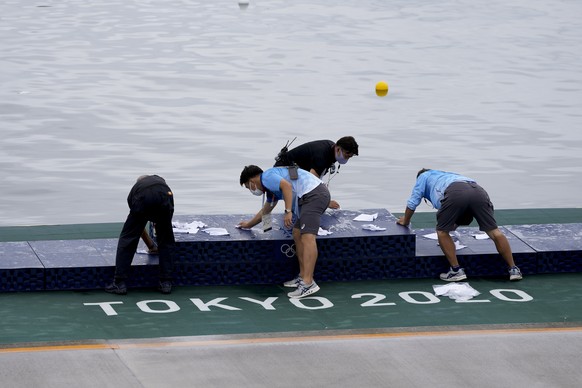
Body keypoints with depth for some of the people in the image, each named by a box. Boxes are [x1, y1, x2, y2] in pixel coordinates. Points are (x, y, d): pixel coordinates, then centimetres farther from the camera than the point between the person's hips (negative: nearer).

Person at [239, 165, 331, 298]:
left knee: (307, 237, -18)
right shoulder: (271, 187, 30)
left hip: (313, 194, -11)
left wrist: (288, 211, -22)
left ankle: (308, 283, -28)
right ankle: (303, 277, 15)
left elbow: (286, 185, -20)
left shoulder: (267, 177, -1)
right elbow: (265, 211, 47)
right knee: (298, 235, 16)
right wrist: (249, 224, 61)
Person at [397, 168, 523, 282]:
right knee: (494, 232, 4)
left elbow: (413, 202, 34)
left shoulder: (424, 176, 36)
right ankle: (513, 269, 2)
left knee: (442, 231, 13)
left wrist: (405, 221, 50)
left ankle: (456, 270, 8)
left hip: (455, 193, -5)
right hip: (478, 191, 5)